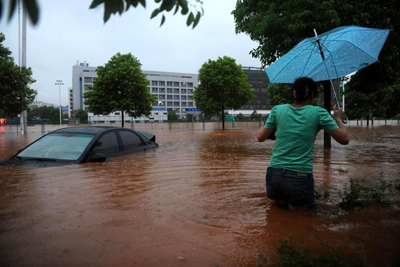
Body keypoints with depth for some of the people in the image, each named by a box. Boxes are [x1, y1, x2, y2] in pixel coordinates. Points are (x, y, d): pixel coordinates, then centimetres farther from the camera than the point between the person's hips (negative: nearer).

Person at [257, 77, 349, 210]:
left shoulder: (278, 110, 3)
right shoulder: (318, 113, -3)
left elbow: (260, 137, 7)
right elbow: (344, 139, 1)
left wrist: (263, 127, 27)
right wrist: (339, 118, 18)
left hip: (274, 173, 3)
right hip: (299, 177, -3)